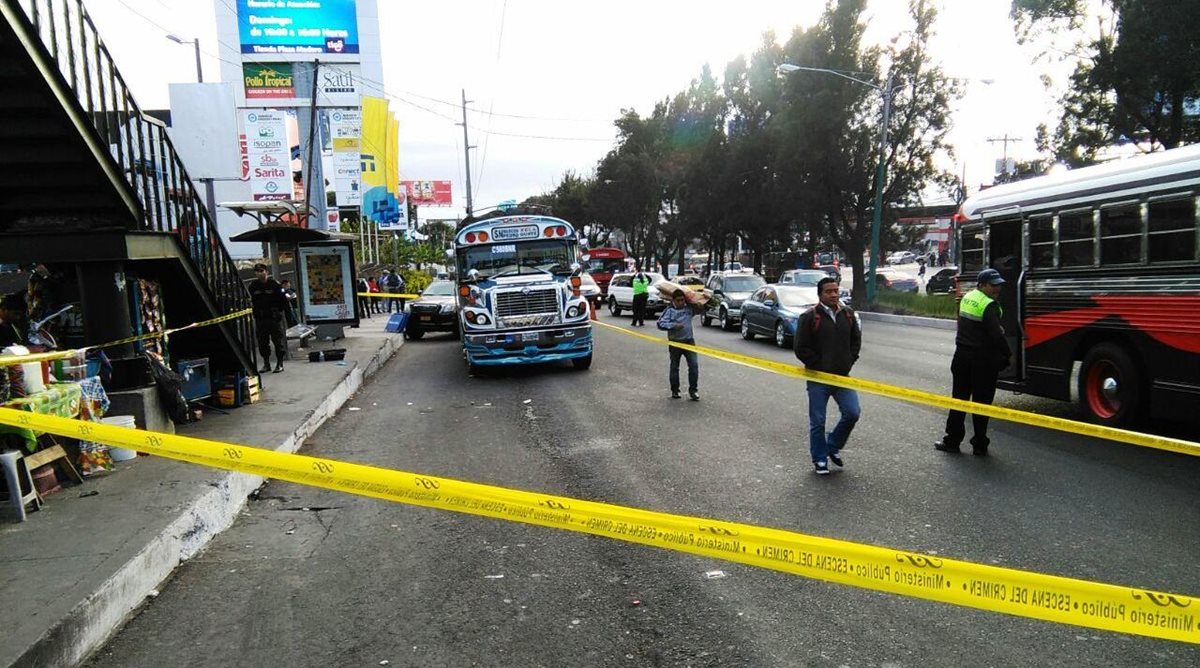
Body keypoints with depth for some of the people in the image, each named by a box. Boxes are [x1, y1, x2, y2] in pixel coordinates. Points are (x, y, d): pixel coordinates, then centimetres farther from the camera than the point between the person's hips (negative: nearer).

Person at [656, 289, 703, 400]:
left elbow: (702, 309, 19)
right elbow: (660, 323, -16)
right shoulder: (669, 310, -9)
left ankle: (693, 390, 4)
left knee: (694, 365, -6)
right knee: (674, 367, 10)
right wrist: (673, 326, -26)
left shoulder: (690, 308, 3)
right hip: (675, 342, -2)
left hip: (689, 341, 3)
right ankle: (675, 390, 23)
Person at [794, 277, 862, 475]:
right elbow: (800, 348, -10)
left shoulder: (848, 314, 5)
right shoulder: (809, 317, -10)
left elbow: (856, 340, 16)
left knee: (852, 413, -1)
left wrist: (849, 361, 5)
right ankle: (820, 459, 20)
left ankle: (833, 446, 24)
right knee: (817, 421, 4)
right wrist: (818, 365, -11)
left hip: (842, 376, 4)